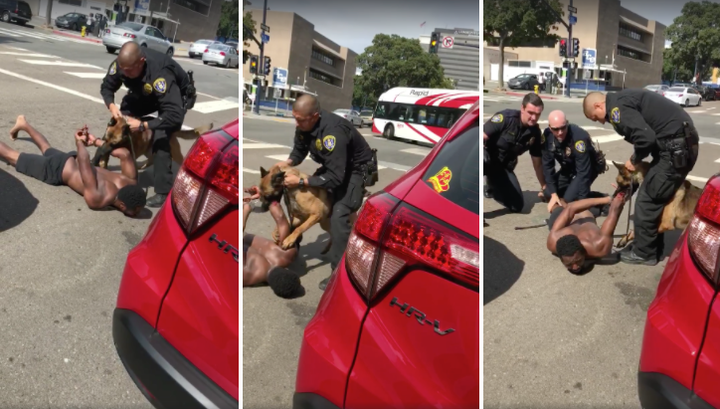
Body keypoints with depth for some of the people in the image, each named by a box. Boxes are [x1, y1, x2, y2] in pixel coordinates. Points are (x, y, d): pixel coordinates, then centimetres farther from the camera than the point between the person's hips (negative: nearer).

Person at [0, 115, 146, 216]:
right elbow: (84, 161, -41)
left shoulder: (129, 183, -29)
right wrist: (80, 142, -21)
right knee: (12, 156, 20)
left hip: (73, 160, 6)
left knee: (47, 150, 37)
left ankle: (23, 124, 57)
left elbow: (125, 154, -23)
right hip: (57, 169, -5)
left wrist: (96, 141, -11)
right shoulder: (97, 199, -45)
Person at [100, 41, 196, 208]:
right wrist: (112, 105, -28)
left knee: (161, 137, -24)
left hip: (177, 96, -6)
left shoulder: (160, 74, -44)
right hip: (145, 94, 6)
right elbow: (106, 87, -7)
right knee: (117, 119, -4)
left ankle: (163, 192, -20)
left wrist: (143, 125, -48)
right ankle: (98, 161, 17)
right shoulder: (121, 63, -26)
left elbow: (175, 116, -49)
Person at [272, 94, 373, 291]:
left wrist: (301, 181, -35)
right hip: (333, 166, 9)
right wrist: (287, 162, -18)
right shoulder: (304, 125, -14)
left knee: (338, 214, -21)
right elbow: (299, 151, 3)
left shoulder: (332, 132, -38)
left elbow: (335, 178, -38)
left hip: (355, 168, -9)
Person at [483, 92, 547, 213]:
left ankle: (492, 188, 34)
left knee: (517, 206, 5)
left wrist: (544, 187, 17)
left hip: (504, 165, 6)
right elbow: (482, 136, -24)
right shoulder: (505, 117, -22)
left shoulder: (535, 132, -5)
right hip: (487, 156, -6)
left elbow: (537, 162, 8)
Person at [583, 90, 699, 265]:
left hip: (676, 147, -10)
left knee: (647, 199, -3)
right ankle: (651, 247, 28)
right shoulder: (622, 99, 18)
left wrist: (634, 160, -5)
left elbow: (646, 138, -23)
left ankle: (643, 252, 9)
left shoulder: (617, 107, -14)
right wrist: (638, 159, 14)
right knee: (654, 197, 18)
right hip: (681, 143, 10)